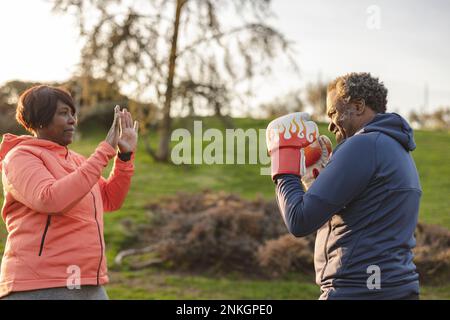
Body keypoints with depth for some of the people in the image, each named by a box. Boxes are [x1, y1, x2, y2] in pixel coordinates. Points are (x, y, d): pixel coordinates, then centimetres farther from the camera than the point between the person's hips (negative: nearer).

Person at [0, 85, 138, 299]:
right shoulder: (20, 157, -8)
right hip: (38, 290, -8)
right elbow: (51, 200, -26)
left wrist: (126, 154, 9)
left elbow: (110, 200, 23)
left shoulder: (73, 160, 17)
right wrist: (105, 151, -23)